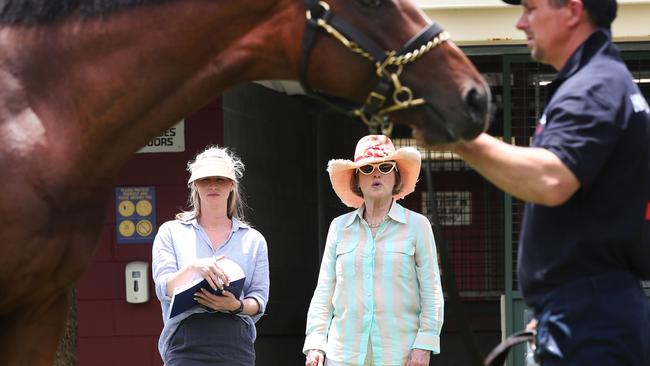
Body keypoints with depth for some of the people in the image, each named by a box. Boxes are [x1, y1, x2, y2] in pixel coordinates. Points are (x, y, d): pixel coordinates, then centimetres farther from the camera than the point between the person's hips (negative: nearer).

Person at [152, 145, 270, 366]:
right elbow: (164, 288, 1)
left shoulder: (253, 240, 17)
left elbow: (259, 300, 9)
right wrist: (193, 267, -19)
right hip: (186, 343, -2)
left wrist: (236, 306, -14)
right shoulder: (172, 232, 14)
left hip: (236, 344, 2)